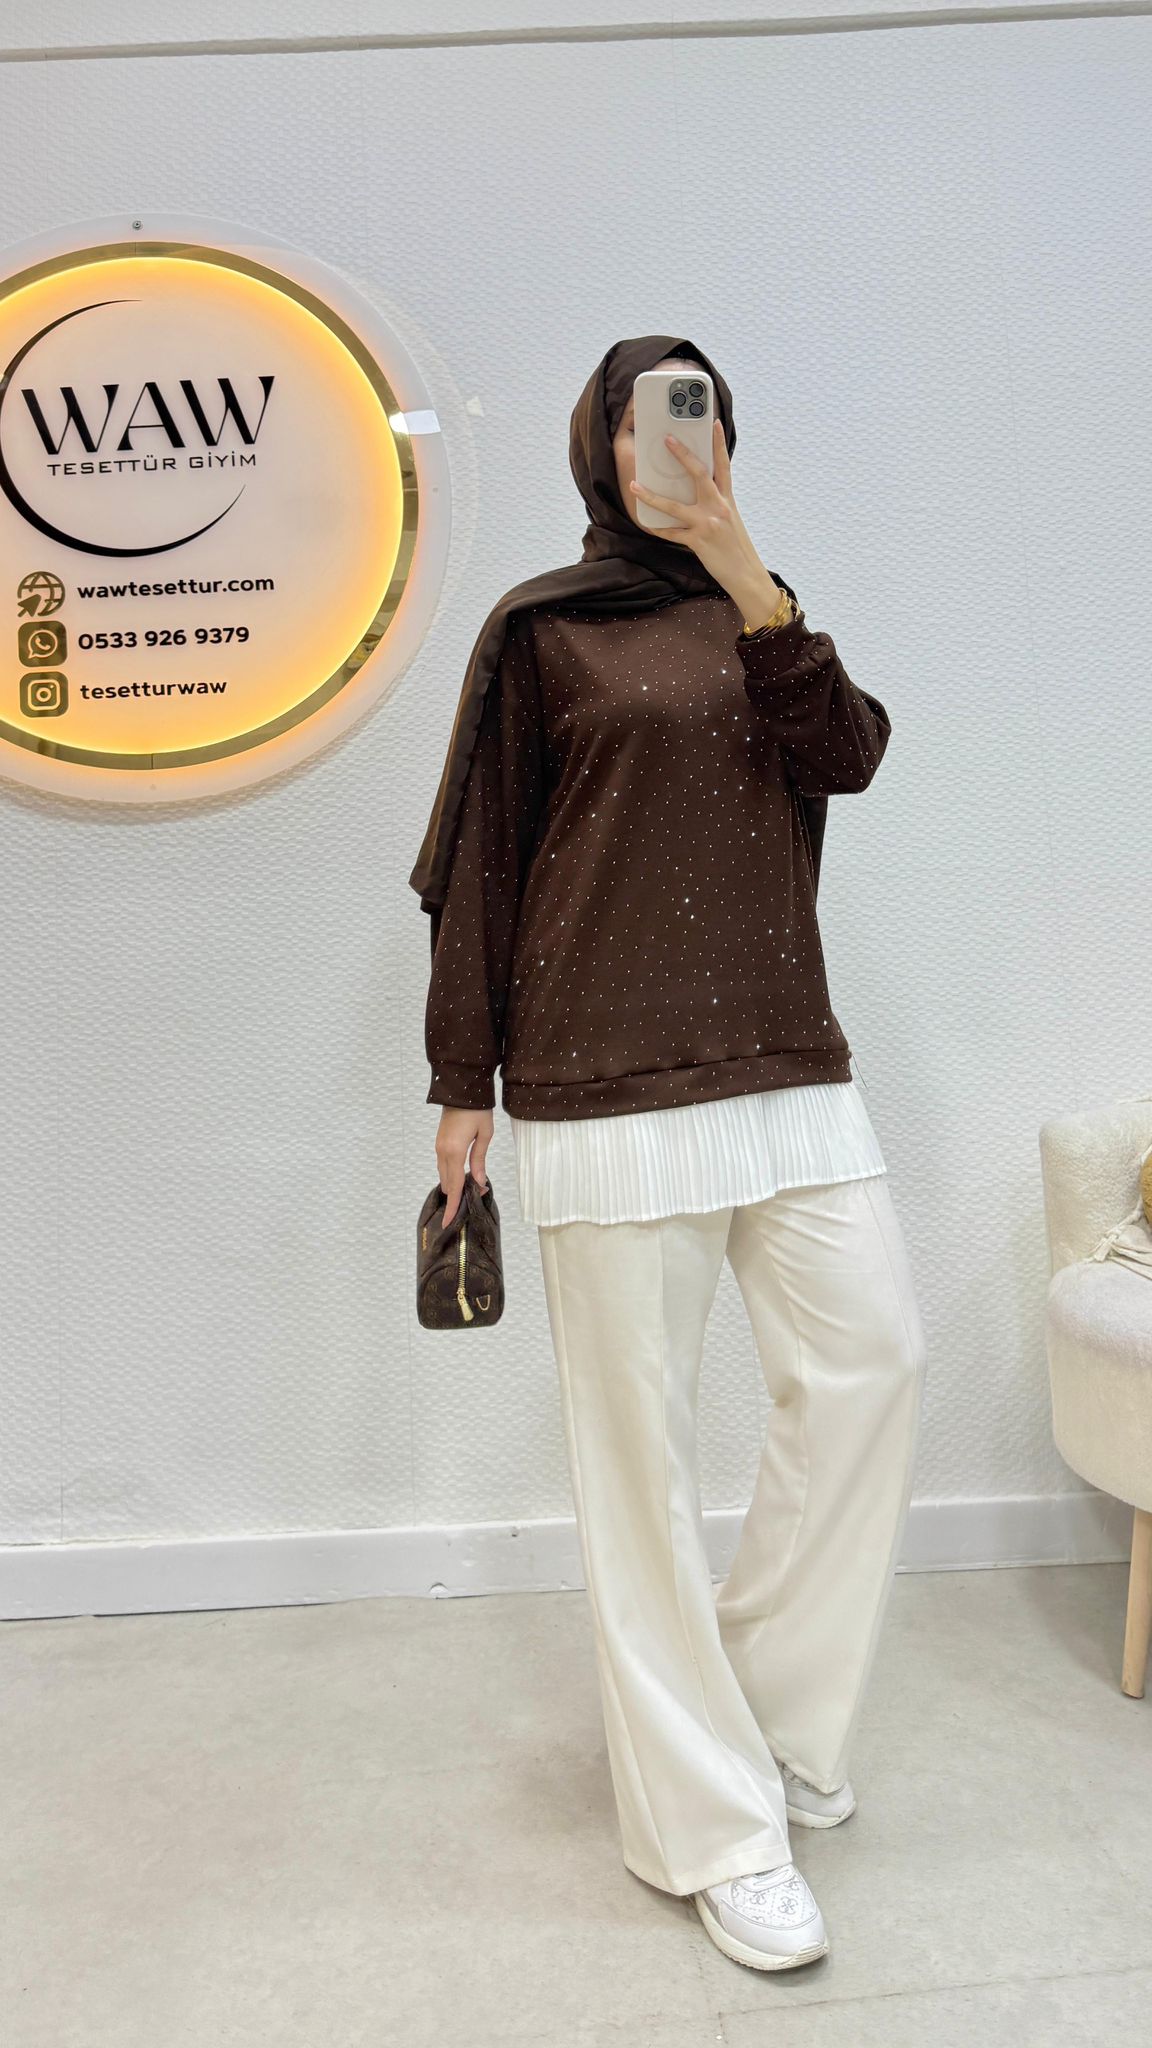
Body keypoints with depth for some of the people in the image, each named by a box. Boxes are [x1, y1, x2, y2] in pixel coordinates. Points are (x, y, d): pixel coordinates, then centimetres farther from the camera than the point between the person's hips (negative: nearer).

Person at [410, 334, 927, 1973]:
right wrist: (464, 1086, -2)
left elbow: (847, 756, -1)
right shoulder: (541, 629, 3)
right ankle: (710, 1823, 18)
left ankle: (767, 1703, 27)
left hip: (783, 1057, 6)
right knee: (640, 1438, 1)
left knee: (874, 1360, 5)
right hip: (608, 1076, -5)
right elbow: (478, 866, 1)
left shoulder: (758, 613, 17)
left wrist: (753, 585, -13)